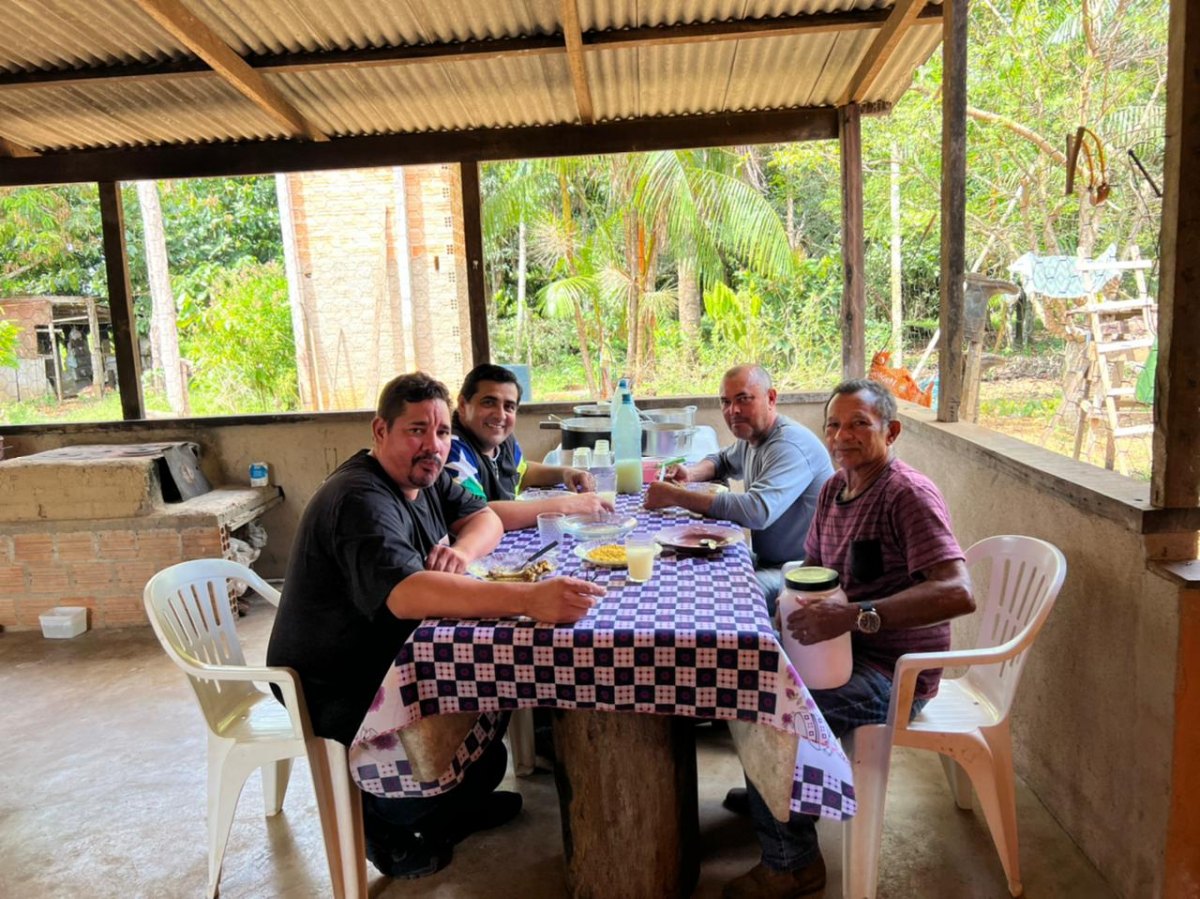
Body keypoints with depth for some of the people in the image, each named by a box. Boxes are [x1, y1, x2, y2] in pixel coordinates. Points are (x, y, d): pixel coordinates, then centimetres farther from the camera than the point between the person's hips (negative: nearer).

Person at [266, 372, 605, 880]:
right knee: (478, 758, -18)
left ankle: (447, 805, 22)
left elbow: (485, 518, 5)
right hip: (338, 694, -9)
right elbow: (406, 593, -44)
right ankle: (386, 823, 10)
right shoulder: (362, 500, -28)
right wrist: (530, 599, -53)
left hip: (387, 662, 10)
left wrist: (461, 551, -20)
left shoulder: (422, 476, 3)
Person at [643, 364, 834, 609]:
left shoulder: (790, 445, -23)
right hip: (766, 561, 9)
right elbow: (722, 460, 31)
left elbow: (758, 511, -37)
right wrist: (690, 472, 6)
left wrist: (675, 496, -30)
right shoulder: (751, 437, 9)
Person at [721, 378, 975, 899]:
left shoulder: (908, 494, -21)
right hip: (845, 651, 9)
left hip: (892, 674, -9)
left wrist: (856, 616, -36)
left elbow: (958, 593, -32)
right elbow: (813, 564, 19)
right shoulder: (834, 488, 6)